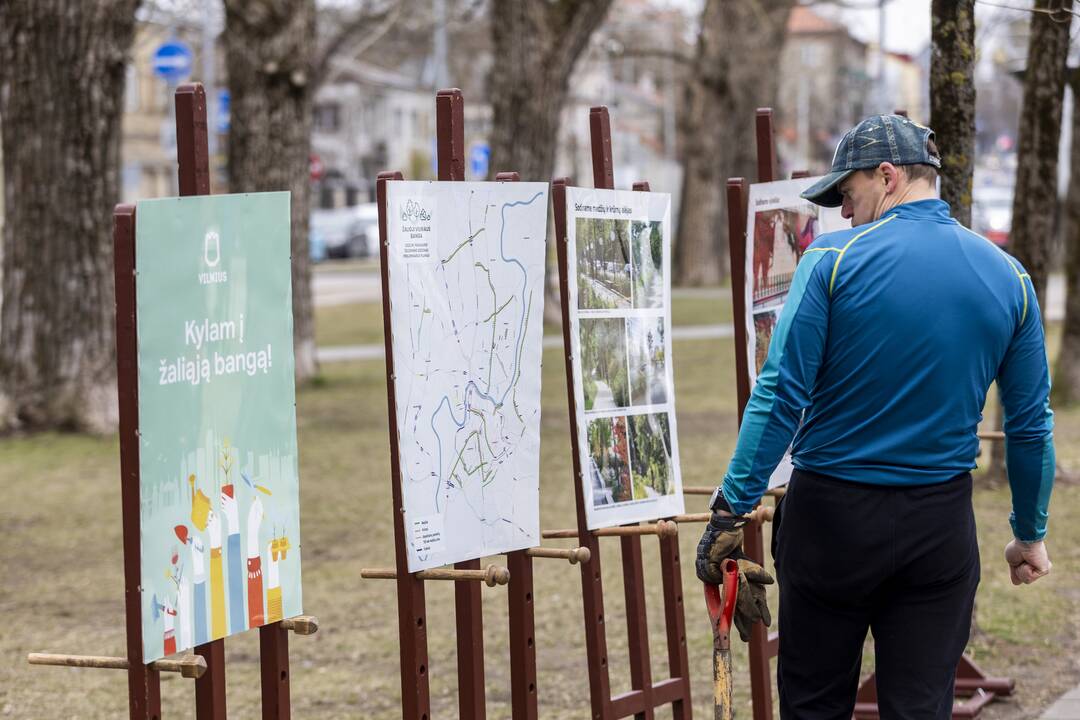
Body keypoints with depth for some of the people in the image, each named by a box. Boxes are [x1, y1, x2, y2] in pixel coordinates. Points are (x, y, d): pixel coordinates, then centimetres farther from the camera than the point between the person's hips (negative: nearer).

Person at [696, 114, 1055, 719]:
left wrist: (732, 510, -10)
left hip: (833, 514, -3)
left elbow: (781, 395, -13)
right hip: (941, 524, 3)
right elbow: (1031, 424, 6)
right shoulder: (1008, 277, 1)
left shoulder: (833, 259, -10)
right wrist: (1031, 533, 17)